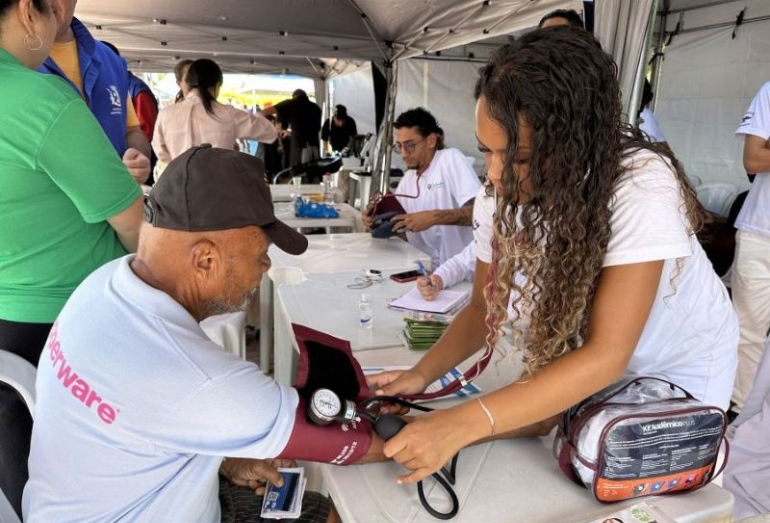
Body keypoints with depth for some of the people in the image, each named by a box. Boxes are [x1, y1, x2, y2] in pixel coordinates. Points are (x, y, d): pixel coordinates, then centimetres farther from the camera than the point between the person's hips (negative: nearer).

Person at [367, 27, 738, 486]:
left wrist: (465, 422, -48)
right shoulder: (507, 192, -20)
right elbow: (484, 305, -12)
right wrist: (422, 374, -29)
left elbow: (606, 355, -40)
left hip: (677, 370, -3)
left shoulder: (642, 188, -35)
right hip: (585, 365, 4)